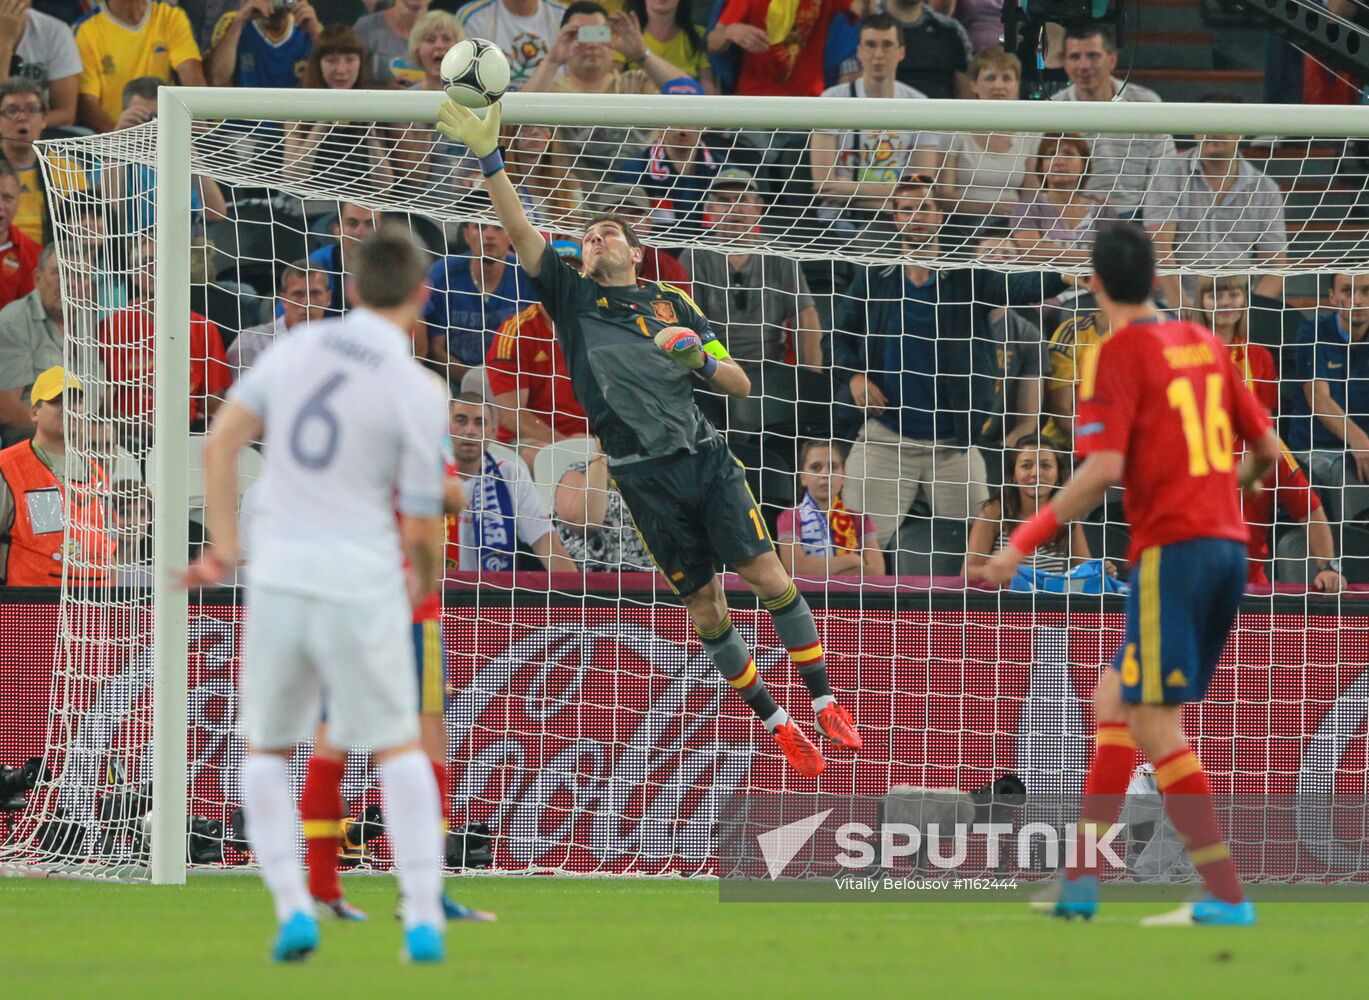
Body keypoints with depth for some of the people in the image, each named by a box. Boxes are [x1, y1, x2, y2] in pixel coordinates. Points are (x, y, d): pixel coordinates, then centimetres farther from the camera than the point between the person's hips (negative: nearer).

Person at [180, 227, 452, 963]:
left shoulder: (298, 348, 3)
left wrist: (224, 551, 9)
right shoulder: (418, 393, -8)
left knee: (266, 751, 17)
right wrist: (426, 579, 17)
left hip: (278, 575, 2)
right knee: (399, 748, 12)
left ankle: (292, 907, 3)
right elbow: (420, 523, -4)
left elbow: (220, 444, 2)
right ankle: (423, 920, 6)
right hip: (362, 587, -2)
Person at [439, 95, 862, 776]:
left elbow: (740, 385, 15)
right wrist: (487, 157, -11)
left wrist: (702, 359, -6)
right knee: (704, 608, 1)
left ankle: (824, 703, 3)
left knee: (769, 577, -8)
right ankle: (775, 725, 13)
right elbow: (520, 231, 0)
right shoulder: (573, 296, 12)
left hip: (704, 457, 1)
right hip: (645, 475, -1)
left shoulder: (672, 304, 15)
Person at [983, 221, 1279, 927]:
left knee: (1155, 727, -6)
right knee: (1114, 702, 16)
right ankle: (1079, 883, 15)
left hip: (1171, 547, -8)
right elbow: (1267, 447, 17)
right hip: (1227, 544, 8)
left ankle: (1225, 899, -12)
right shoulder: (1203, 344, 14)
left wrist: (1025, 540, -11)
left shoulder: (1117, 353, -6)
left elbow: (1105, 468, -18)